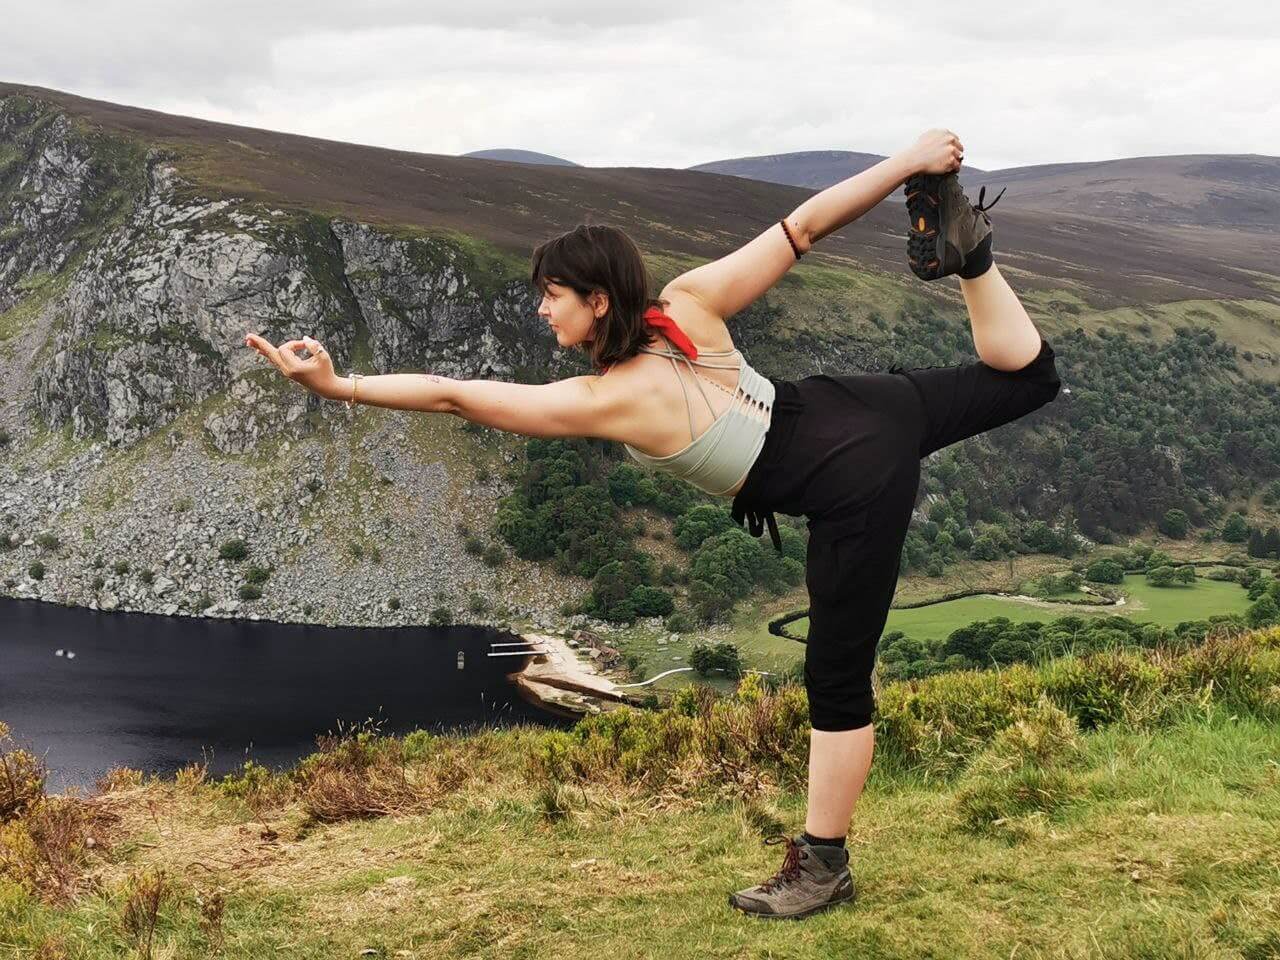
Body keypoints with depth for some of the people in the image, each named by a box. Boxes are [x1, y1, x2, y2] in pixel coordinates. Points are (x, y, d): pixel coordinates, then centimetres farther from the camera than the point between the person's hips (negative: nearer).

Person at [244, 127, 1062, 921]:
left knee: (837, 680, 4)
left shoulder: (606, 401, -17)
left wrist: (339, 386, -18)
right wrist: (909, 160, 0)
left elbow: (454, 396, -19)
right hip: (867, 404, 6)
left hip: (858, 489, -6)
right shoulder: (689, 303, -2)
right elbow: (804, 226, -4)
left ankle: (823, 866, 15)